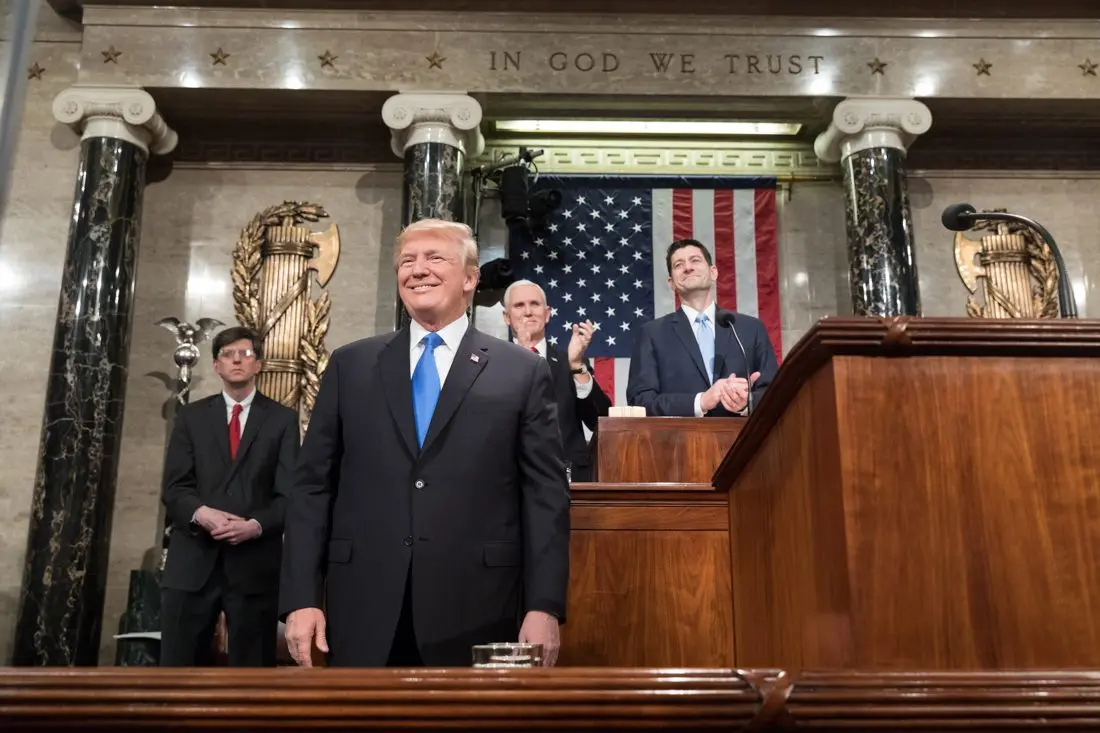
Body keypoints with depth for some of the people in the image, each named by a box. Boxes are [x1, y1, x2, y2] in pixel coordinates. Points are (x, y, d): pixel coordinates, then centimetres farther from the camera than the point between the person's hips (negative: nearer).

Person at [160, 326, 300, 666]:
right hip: (193, 561, 2)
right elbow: (174, 488, 4)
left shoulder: (282, 419, 8)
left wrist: (256, 525, -18)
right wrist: (202, 513, -17)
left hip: (255, 562, -1)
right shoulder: (191, 416, 13)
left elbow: (290, 493, 1)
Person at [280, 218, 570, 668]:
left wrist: (545, 606, -7)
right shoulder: (349, 365, 10)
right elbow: (313, 486, 7)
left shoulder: (524, 373, 4)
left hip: (475, 615, -1)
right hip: (363, 613, 2)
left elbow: (546, 495, 0)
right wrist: (301, 597, -1)